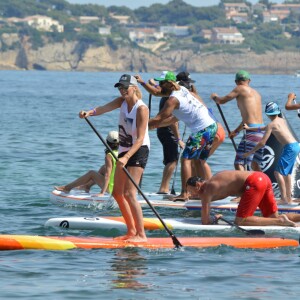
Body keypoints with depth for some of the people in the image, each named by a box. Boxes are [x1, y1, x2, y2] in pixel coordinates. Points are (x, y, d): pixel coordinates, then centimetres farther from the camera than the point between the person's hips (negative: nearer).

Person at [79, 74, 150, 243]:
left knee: (129, 193, -17)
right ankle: (131, 231, 22)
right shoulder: (122, 102, 4)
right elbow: (105, 108, -15)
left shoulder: (141, 109, -19)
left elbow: (140, 139, -25)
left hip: (139, 151, -9)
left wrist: (126, 157, -37)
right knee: (117, 193, 12)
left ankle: (141, 234, -16)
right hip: (125, 151, 9)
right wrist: (90, 112, -36)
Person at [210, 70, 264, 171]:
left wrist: (214, 97, 28)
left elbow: (221, 101, 4)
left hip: (252, 132, -8)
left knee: (239, 164, -11)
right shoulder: (256, 93, 21)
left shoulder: (240, 89, 0)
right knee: (255, 165, 21)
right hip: (261, 131, 8)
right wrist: (236, 131, 40)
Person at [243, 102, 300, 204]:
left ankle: (284, 198, -17)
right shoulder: (282, 121, 19)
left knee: (278, 172, -9)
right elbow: (266, 128, 32)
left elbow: (262, 143, -6)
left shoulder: (271, 124, -5)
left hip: (290, 148, -9)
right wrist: (249, 128, 39)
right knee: (287, 173, 18)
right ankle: (289, 199, 21)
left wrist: (249, 152, 3)